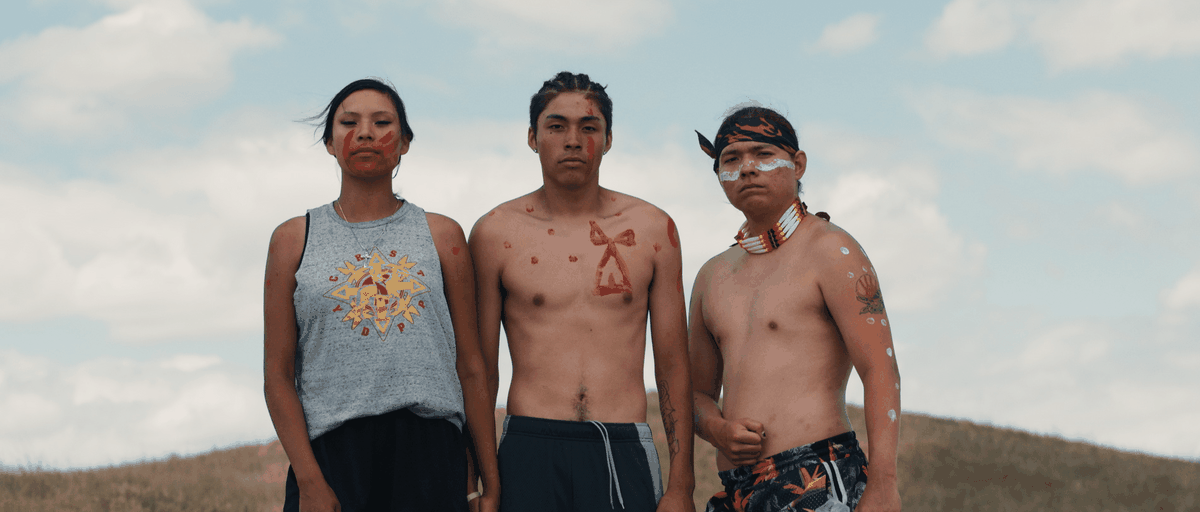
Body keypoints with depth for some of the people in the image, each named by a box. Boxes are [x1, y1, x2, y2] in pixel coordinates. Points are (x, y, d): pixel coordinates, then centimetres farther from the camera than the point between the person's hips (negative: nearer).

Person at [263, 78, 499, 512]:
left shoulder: (442, 236, 12)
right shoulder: (294, 240, 10)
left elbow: (471, 368, 10)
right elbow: (277, 375, 4)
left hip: (430, 453, 1)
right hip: (331, 451, 0)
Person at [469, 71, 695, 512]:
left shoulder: (652, 229, 8)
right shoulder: (496, 232, 4)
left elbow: (673, 365, 9)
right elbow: (480, 369, 6)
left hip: (625, 454, 1)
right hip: (530, 450, -1)